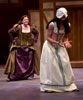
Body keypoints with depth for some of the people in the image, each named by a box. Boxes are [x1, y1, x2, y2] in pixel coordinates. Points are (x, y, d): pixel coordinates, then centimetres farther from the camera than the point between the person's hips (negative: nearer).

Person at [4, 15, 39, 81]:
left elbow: (36, 33, 20)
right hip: (19, 46, -3)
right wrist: (13, 40, -3)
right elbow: (10, 32, -2)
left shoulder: (31, 27, 2)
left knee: (29, 60, 0)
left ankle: (29, 75, 12)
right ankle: (14, 75, -2)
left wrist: (35, 40, 10)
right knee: (18, 61, -8)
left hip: (29, 46, 3)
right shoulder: (18, 27, -10)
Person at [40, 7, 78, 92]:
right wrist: (57, 42, -28)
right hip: (50, 46, -5)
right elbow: (48, 38, -15)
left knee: (64, 64, 1)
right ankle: (48, 86, 1)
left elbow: (66, 37, 6)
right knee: (51, 65, -5)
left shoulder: (67, 25, -6)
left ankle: (68, 85, 10)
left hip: (60, 47, 5)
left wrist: (66, 42, -16)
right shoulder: (52, 24, -21)